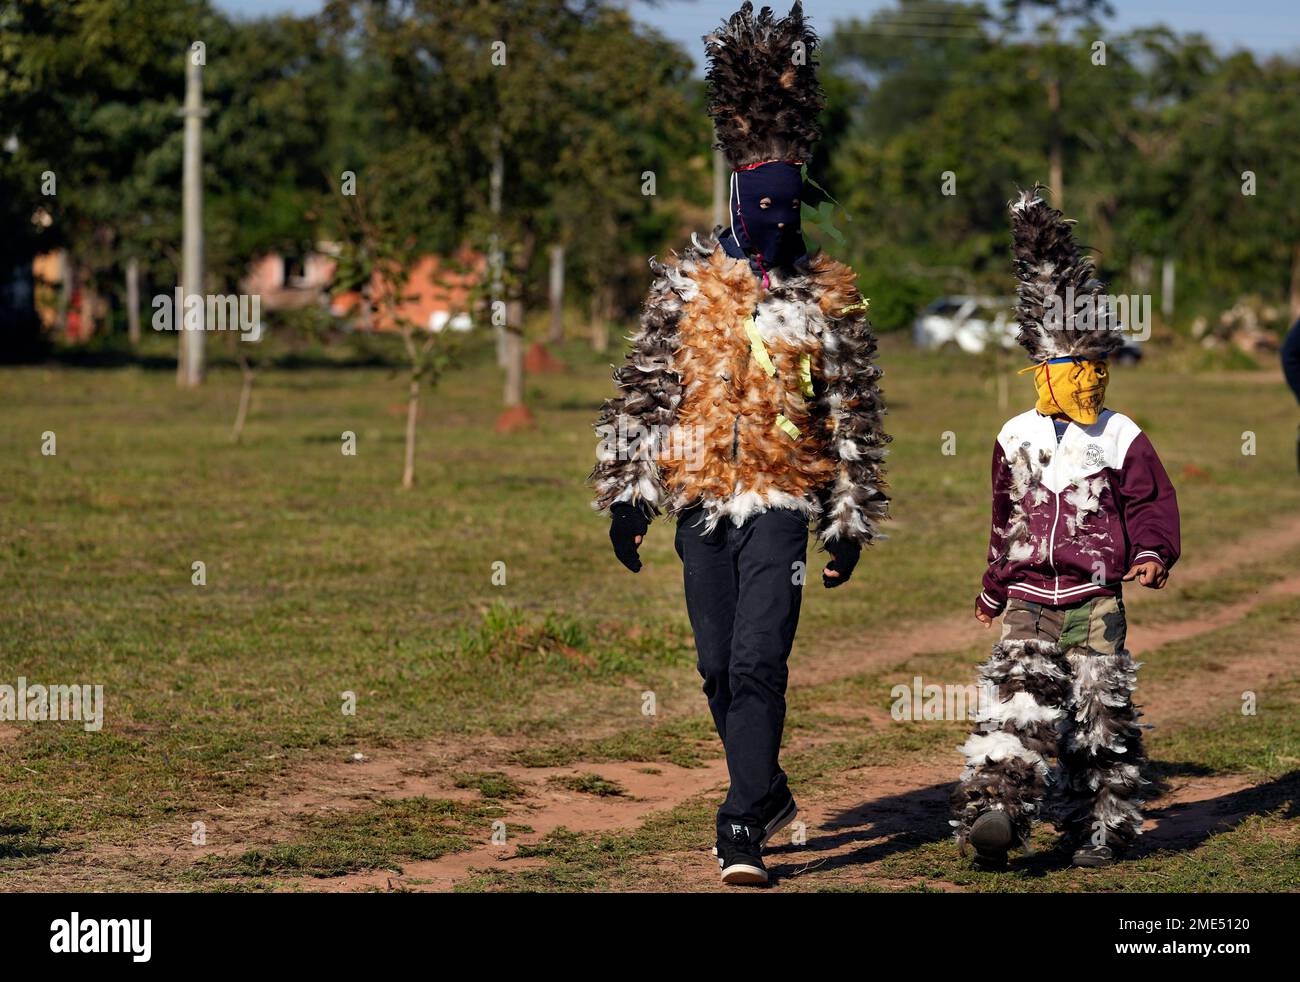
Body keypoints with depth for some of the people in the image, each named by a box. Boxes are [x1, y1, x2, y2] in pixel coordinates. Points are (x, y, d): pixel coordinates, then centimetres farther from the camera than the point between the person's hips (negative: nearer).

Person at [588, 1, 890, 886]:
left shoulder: (830, 298, 2)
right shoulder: (688, 283, 4)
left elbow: (856, 418, 6)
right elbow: (644, 391, 5)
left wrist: (851, 521, 4)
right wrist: (629, 493, 0)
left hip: (782, 501, -3)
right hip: (702, 498, 3)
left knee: (758, 662, -13)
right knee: (718, 667, 10)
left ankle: (745, 830, -12)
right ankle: (771, 794, 31)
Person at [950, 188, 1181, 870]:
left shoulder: (1120, 439, 4)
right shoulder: (1016, 438, 11)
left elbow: (1153, 503, 6)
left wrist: (1153, 554, -15)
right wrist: (993, 589, 29)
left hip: (1094, 601, -1)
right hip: (1029, 599, 1)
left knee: (1101, 713, 0)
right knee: (1015, 699, -13)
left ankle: (1104, 829, 10)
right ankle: (995, 813, -26)